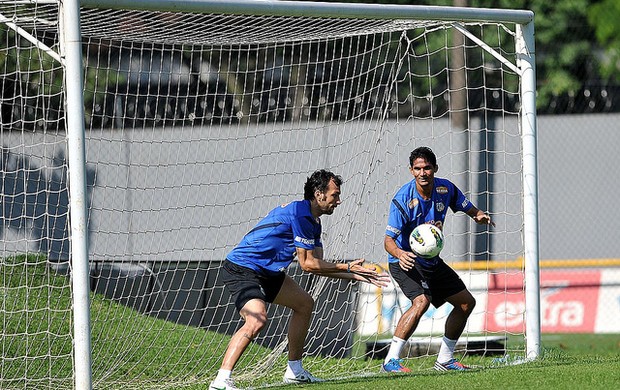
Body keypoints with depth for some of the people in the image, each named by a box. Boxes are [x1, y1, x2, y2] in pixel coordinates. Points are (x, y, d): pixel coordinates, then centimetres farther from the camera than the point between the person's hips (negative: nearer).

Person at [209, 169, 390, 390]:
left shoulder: (313, 222, 13)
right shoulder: (299, 214, -19)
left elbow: (318, 264, 18)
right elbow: (307, 264, -16)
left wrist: (357, 276, 13)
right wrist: (347, 268, -6)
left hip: (266, 272, 11)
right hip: (242, 270, -11)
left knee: (304, 304, 21)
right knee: (257, 319, -32)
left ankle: (294, 371, 28)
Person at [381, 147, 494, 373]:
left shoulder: (445, 189, -7)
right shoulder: (403, 200, -24)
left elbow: (468, 209, 8)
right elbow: (388, 239, -26)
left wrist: (480, 216, -17)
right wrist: (399, 254, -49)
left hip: (432, 261, 8)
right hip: (406, 262, -8)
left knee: (466, 302, 11)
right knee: (422, 301, -32)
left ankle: (445, 359, 24)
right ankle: (390, 361, -30)